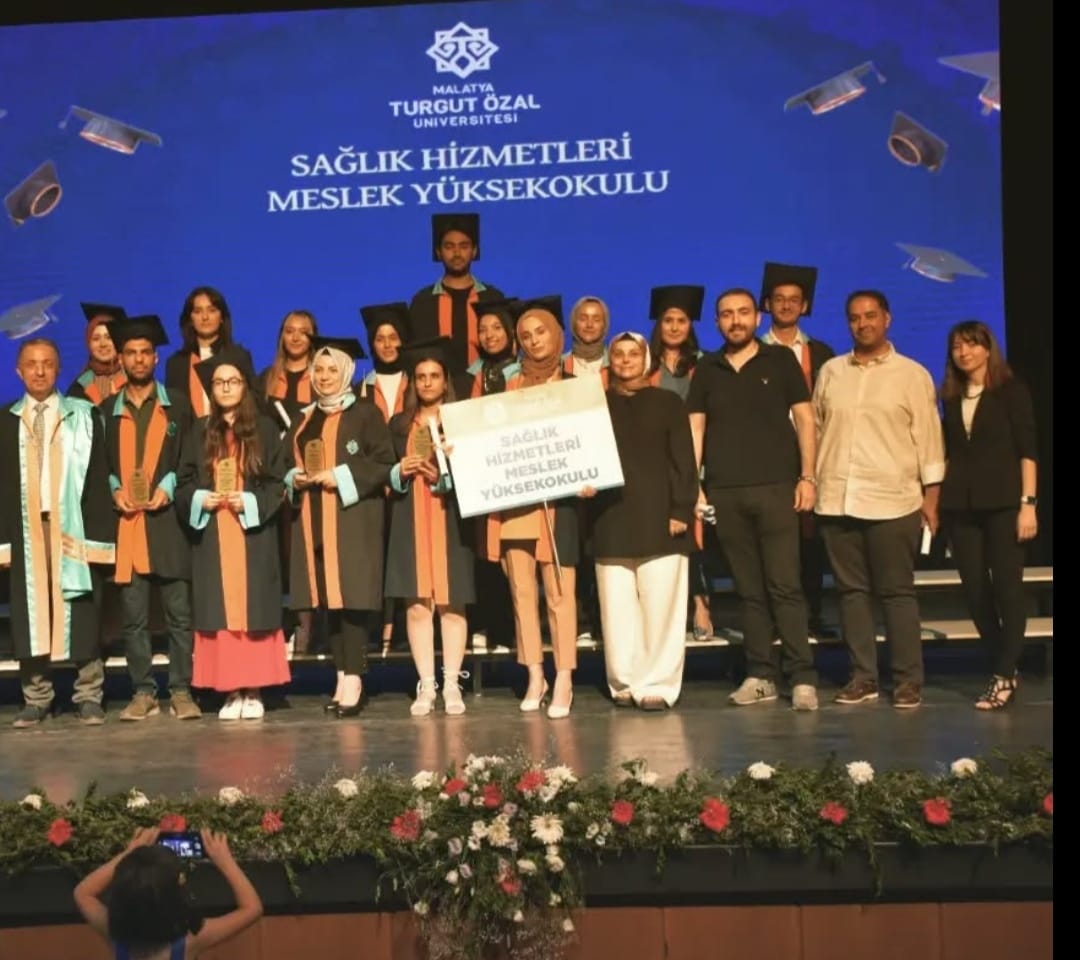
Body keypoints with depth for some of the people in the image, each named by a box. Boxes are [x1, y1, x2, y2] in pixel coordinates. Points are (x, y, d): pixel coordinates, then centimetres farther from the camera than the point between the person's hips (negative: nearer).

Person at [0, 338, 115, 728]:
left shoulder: (83, 418, 3)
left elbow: (98, 478, 0)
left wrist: (100, 534, -7)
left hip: (72, 528, -2)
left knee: (81, 617, 0)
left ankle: (89, 697, 8)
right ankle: (36, 699, 14)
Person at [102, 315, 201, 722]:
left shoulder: (177, 404, 11)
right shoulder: (108, 411, 14)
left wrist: (168, 487, -8)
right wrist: (114, 490, -3)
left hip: (168, 519, -1)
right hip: (125, 522, 2)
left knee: (179, 612, -2)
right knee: (133, 616, 2)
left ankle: (181, 691, 3)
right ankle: (143, 692, 9)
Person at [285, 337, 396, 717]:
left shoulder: (366, 414, -1)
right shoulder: (304, 420, 18)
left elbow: (384, 464, -7)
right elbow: (290, 465, 22)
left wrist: (342, 477, -16)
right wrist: (295, 479, 0)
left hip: (354, 519, -6)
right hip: (314, 521, 6)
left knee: (351, 596, -10)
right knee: (328, 597, 5)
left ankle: (354, 679, -7)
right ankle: (342, 677, 10)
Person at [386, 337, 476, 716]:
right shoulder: (399, 424, 14)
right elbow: (386, 476, 14)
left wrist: (443, 477, -16)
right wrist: (400, 471, -7)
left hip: (451, 521, -2)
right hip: (411, 522, 2)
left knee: (451, 605, -3)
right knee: (417, 605, -3)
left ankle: (452, 684, 3)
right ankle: (426, 685, 2)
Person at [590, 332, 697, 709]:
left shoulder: (667, 403, 10)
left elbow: (683, 462, 4)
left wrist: (681, 510, -5)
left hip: (659, 520, -2)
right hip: (611, 520, 2)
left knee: (660, 606, -4)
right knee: (617, 608, 1)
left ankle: (657, 685, 2)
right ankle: (623, 684, 9)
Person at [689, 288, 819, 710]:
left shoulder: (780, 360, 7)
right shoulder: (706, 370, 13)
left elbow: (803, 419, 5)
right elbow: (695, 429, 11)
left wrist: (807, 476, -4)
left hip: (775, 487, -2)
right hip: (724, 493, 2)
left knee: (784, 586, -6)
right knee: (748, 590, 5)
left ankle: (802, 676, -3)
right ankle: (761, 675, 10)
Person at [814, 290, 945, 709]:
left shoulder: (913, 374, 4)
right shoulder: (830, 371, 11)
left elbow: (928, 438, 2)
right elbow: (815, 430, 13)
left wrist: (931, 497, -2)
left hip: (892, 501, -3)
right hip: (837, 500, 3)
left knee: (897, 592, 0)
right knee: (851, 590, 5)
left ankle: (908, 681, 6)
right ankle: (862, 677, 12)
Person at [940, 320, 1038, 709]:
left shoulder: (1011, 390, 0)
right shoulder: (952, 398, 13)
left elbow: (1027, 450, -5)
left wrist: (1028, 502, -12)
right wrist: (939, 499, 8)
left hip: (1002, 502, -4)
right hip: (961, 505, 5)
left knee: (1007, 586, -4)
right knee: (975, 589, 3)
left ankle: (1004, 675, 1)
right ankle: (1005, 669, 15)